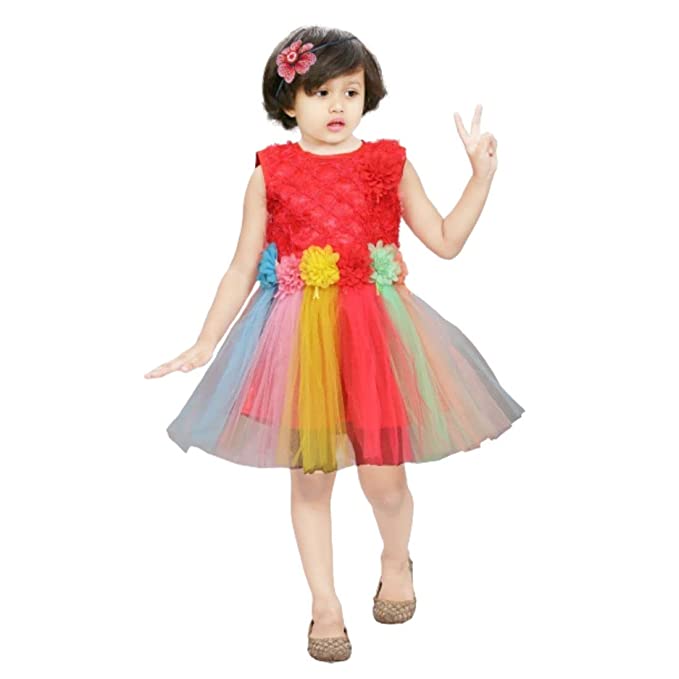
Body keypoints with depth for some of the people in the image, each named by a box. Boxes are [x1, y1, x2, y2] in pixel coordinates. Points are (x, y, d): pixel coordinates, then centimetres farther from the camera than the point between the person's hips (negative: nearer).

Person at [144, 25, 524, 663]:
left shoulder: (389, 163, 2)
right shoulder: (271, 172, 0)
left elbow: (445, 241, 6)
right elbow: (243, 269, 4)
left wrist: (481, 171, 0)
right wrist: (204, 345, 3)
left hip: (375, 331, 0)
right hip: (299, 337, 0)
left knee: (383, 478, 2)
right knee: (310, 476, 7)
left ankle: (396, 563, 36)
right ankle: (325, 604, 26)